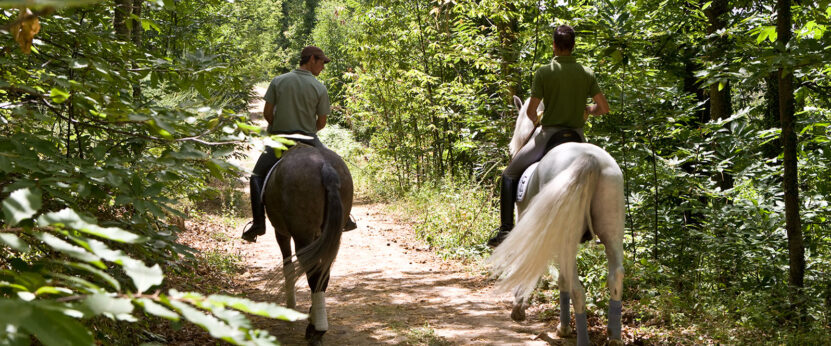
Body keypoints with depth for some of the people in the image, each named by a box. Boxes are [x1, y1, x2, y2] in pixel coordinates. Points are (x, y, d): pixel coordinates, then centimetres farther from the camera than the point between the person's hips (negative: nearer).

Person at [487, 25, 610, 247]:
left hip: (548, 136, -3)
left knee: (510, 175, 13)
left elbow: (531, 111, -10)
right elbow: (604, 108, 1)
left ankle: (505, 229, 0)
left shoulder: (544, 73, -7)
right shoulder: (587, 73, 2)